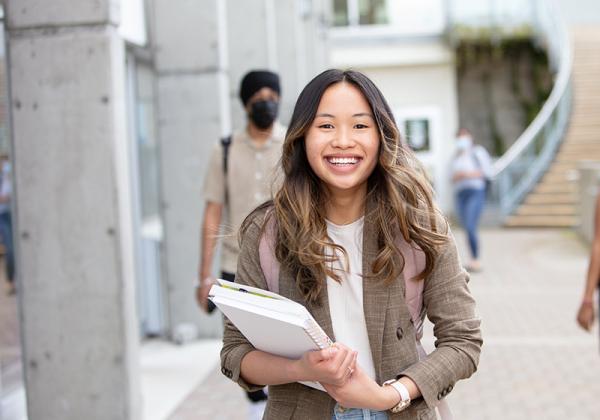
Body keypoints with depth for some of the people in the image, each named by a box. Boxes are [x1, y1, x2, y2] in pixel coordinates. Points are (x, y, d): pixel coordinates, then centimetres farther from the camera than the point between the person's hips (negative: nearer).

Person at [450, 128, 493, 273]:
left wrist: (469, 174, -11)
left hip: (475, 191, -6)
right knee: (467, 227, 1)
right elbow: (453, 177, 21)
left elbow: (487, 172, -2)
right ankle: (473, 260, 6)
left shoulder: (478, 152, 5)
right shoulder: (457, 156, 22)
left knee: (471, 227, -18)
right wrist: (457, 176, -2)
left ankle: (476, 261, -15)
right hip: (460, 193, 6)